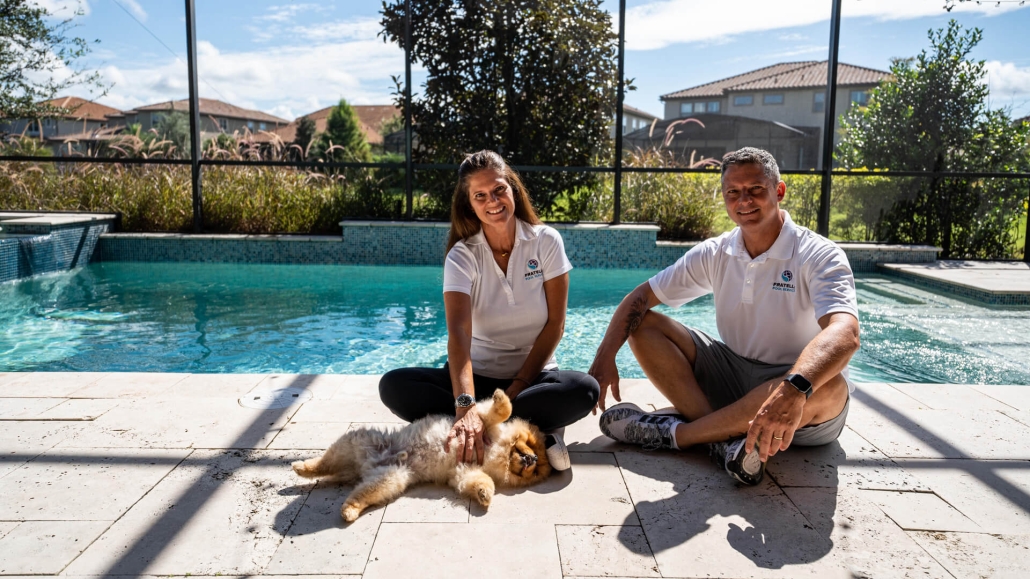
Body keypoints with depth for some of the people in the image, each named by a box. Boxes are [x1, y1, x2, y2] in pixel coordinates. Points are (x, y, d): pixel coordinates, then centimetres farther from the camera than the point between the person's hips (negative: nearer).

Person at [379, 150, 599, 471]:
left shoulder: (546, 241, -6)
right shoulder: (462, 256, -9)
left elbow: (555, 323, -6)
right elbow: (459, 331, -25)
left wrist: (517, 388, -13)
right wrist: (465, 406, -41)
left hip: (534, 374, -1)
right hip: (478, 375, 1)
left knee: (585, 390, -32)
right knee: (393, 386, -24)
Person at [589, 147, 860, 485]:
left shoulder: (819, 256, -15)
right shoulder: (714, 254, 0)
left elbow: (845, 334, -34)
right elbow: (641, 296, -1)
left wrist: (793, 390, -53)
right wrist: (605, 357, -17)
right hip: (732, 375, 4)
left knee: (827, 388, -40)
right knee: (643, 325, -9)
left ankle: (675, 432, -24)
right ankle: (722, 438, -26)